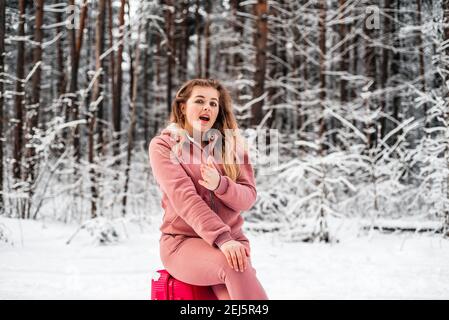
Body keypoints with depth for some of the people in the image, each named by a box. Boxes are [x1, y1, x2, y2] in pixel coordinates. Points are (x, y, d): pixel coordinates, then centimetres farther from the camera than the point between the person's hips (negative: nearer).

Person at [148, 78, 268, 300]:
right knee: (233, 266, -33)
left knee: (234, 291, -27)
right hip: (183, 240, -3)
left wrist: (220, 184, -21)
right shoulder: (163, 145, -1)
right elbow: (183, 196, -15)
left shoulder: (232, 144, 10)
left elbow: (248, 197, 1)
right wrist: (222, 238, -28)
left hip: (230, 240, 3)